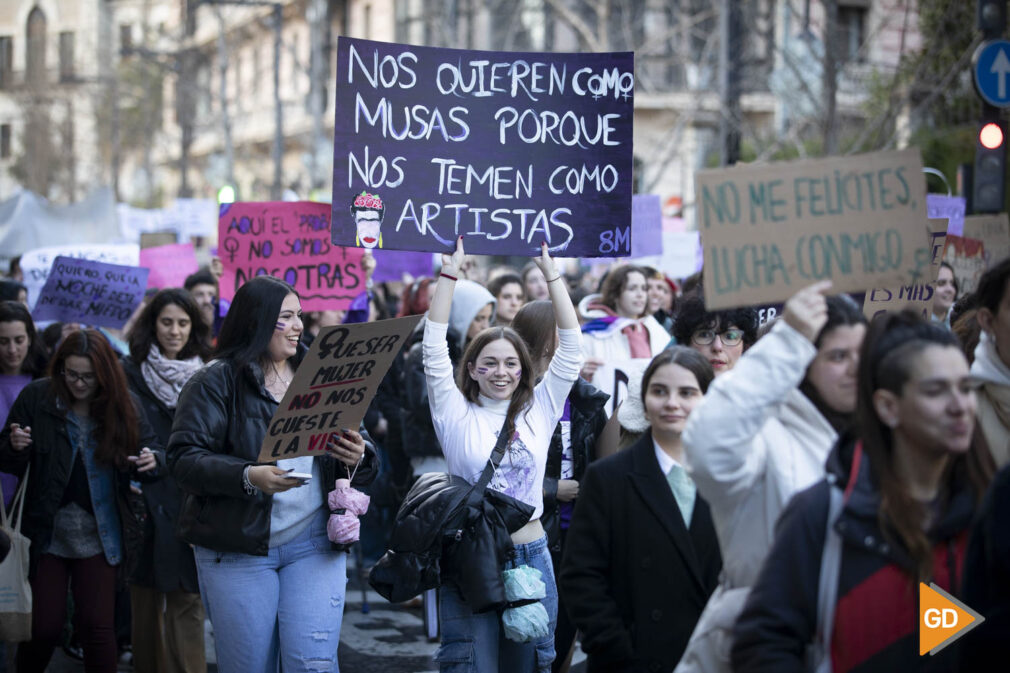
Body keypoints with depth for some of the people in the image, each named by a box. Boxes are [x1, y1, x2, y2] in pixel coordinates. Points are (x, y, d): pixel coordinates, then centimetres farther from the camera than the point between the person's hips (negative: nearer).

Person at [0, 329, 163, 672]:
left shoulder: (125, 406, -3)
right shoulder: (35, 398, -4)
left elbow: (152, 451, 4)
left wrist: (152, 461, -20)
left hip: (97, 537, 0)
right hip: (45, 533, 0)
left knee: (98, 625, -1)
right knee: (44, 625, 4)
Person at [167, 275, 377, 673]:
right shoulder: (216, 382, -2)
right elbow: (184, 458, -10)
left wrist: (357, 458, -10)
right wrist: (248, 477, -25)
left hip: (314, 544, 3)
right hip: (237, 548, -3)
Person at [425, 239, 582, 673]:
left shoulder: (539, 411, 8)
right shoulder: (457, 416, 2)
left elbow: (570, 346, 5)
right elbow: (435, 349, -4)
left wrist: (550, 271, 3)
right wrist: (450, 271, -5)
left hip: (531, 558, 3)